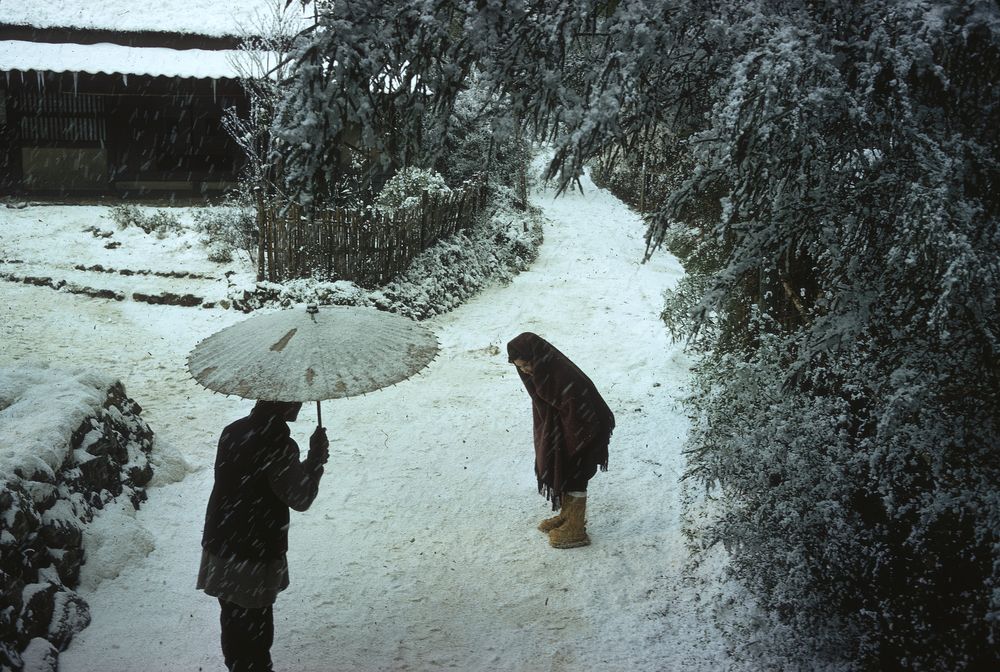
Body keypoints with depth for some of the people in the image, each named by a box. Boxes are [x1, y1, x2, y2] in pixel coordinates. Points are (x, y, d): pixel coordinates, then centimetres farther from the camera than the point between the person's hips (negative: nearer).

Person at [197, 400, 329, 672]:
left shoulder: (233, 431, 3)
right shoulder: (278, 445, -22)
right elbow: (300, 498, -13)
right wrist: (316, 457, -2)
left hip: (219, 550, 8)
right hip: (253, 559, -8)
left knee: (234, 626, 22)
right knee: (255, 632, 6)